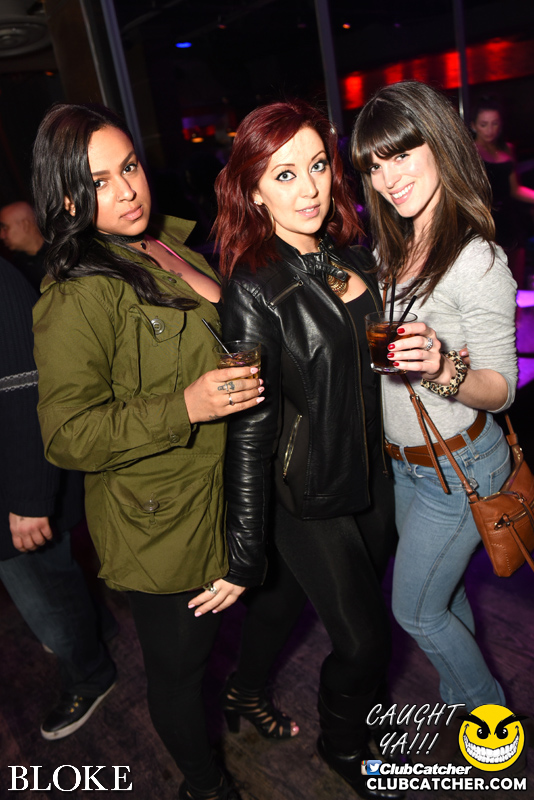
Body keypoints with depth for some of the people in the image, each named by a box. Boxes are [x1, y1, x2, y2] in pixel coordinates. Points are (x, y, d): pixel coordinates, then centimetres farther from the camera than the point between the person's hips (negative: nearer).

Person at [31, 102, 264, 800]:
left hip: (230, 493, 8)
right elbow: (67, 435, -22)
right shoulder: (77, 297, -23)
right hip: (163, 521, -7)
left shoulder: (177, 240, 3)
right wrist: (184, 408, -30)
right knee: (177, 661, 16)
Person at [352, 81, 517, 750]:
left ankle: (489, 710, 37)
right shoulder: (391, 250, 1)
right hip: (404, 461, 7)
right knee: (442, 592, 24)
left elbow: (500, 390, -18)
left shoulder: (478, 263, -22)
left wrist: (444, 369, -39)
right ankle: (460, 700, 50)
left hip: (458, 466, -7)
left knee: (415, 609, 9)